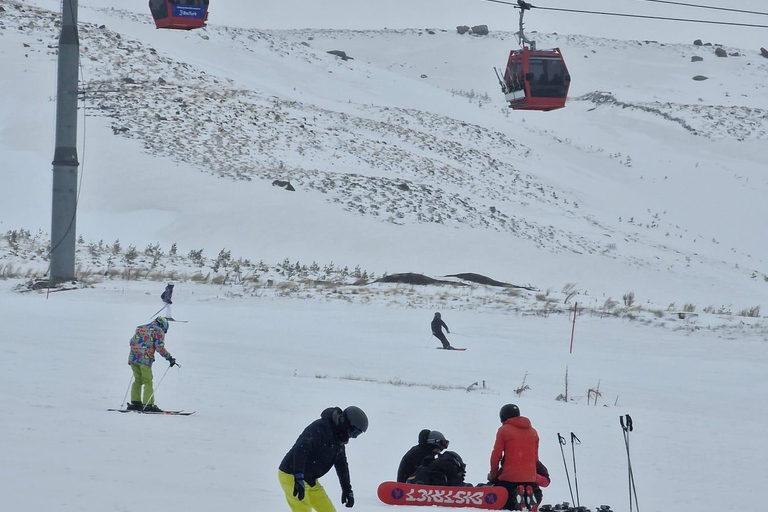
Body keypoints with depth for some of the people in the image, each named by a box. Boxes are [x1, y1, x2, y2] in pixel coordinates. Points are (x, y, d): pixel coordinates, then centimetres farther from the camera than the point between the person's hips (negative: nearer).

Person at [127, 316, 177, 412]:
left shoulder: (140, 328, 22)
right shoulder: (158, 331, 2)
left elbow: (132, 342, 23)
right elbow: (160, 347, -7)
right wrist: (169, 358, -2)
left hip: (133, 357, 6)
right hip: (145, 359, -6)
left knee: (138, 380, 16)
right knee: (148, 382, -1)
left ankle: (135, 402, 12)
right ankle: (148, 405, -6)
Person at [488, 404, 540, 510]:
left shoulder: (504, 430, -3)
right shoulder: (533, 432, 14)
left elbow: (496, 455, -4)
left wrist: (493, 475, 8)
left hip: (509, 477, -5)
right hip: (530, 477, 5)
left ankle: (515, 496, -27)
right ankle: (528, 496, -18)